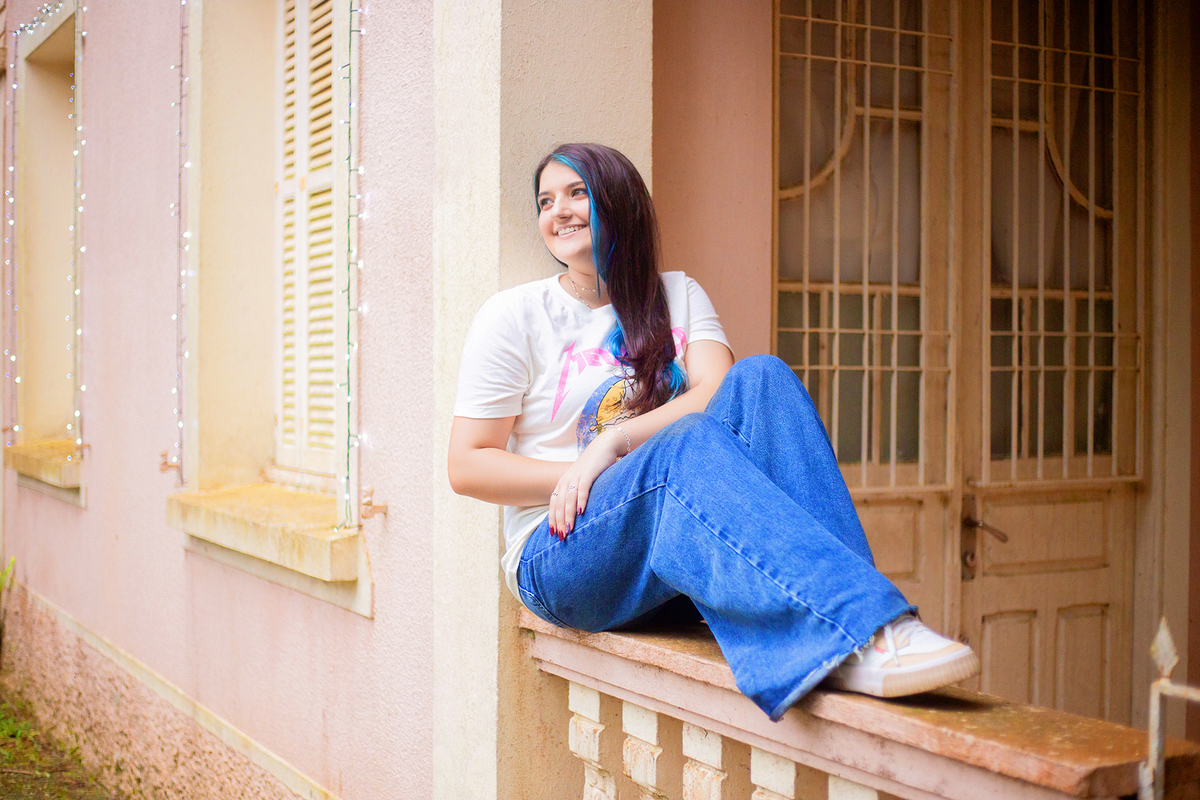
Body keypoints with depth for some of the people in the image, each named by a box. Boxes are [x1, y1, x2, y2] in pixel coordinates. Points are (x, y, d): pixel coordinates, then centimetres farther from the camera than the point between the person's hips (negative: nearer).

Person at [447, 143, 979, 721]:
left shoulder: (678, 296, 16)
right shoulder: (514, 316, 6)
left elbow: (717, 391, -5)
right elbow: (466, 466, 1)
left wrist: (611, 442, -19)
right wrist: (580, 475, -12)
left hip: (685, 536, 3)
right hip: (564, 557, -3)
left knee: (761, 377, -22)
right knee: (689, 443, -34)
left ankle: (837, 626, -41)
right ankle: (869, 634, -52)